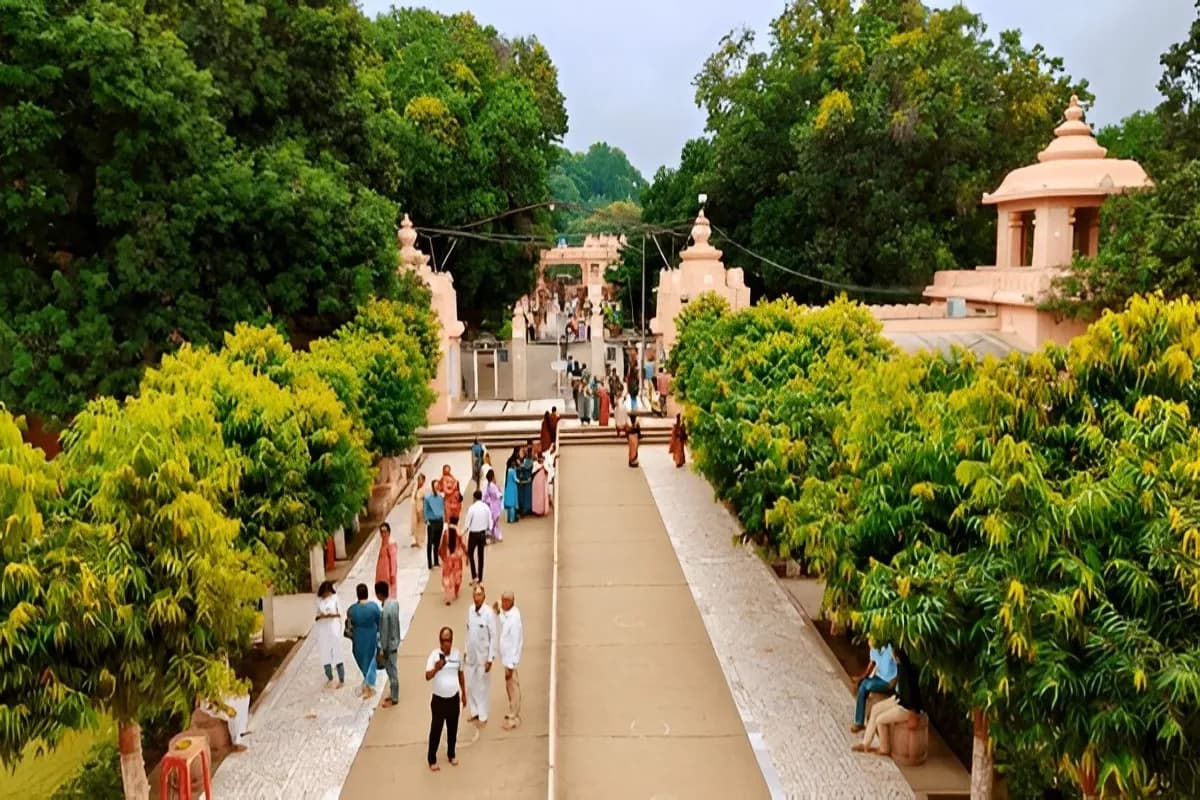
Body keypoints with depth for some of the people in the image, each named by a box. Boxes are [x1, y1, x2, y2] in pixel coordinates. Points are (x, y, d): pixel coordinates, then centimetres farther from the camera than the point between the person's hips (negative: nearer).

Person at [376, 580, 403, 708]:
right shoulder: (395, 602, -4)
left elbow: (384, 632, -23)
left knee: (391, 671, 8)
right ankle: (393, 694, 35)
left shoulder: (385, 611, -30)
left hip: (389, 645, -8)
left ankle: (394, 698, 22)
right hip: (395, 641, 8)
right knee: (392, 670, 22)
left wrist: (383, 649, -13)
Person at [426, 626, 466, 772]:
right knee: (436, 730, 6)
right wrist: (436, 668, -48)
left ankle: (451, 754, 37)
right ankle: (432, 760, 23)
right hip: (439, 699, -3)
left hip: (454, 698, 3)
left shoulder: (457, 653, -4)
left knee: (453, 729, 17)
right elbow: (427, 676, -27)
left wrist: (464, 694, 14)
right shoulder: (434, 655, -16)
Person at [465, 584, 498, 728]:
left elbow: (494, 637, -16)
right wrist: (466, 651, 12)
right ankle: (474, 712, 33)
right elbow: (468, 631, 8)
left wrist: (490, 658, -15)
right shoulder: (469, 609, -3)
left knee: (482, 687, 6)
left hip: (483, 656, -5)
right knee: (470, 685, 16)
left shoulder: (489, 613, -21)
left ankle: (483, 716, 21)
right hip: (471, 655, 5)